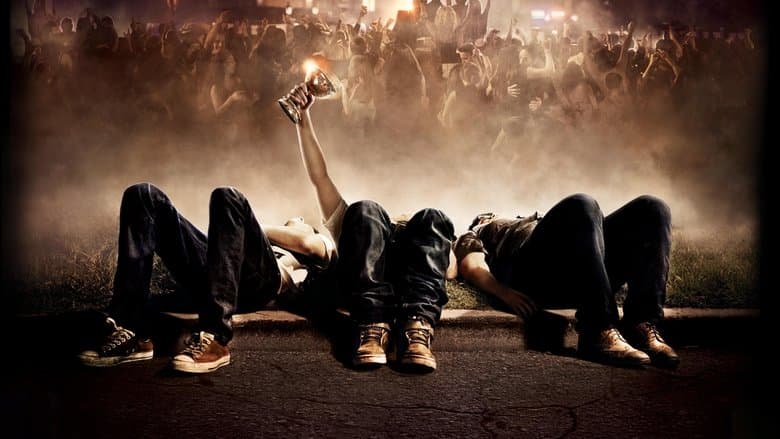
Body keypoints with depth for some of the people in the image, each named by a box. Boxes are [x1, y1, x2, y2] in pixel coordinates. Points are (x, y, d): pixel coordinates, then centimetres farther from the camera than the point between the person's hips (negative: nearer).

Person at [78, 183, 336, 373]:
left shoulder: (322, 244, 35)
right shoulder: (274, 238, 46)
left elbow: (304, 242, 9)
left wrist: (253, 226, 16)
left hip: (260, 278, -5)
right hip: (211, 275, 5)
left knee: (227, 197, -32)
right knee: (143, 194, -11)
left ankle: (214, 339, -38)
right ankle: (130, 330, -25)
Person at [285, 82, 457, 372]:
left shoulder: (424, 234, 46)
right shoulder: (353, 224, 46)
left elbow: (450, 270, 22)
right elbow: (319, 177, 31)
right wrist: (303, 117, 22)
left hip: (412, 269, 1)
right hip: (366, 280, -1)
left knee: (433, 218, -27)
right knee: (365, 211, -27)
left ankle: (418, 327, -47)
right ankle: (373, 324, -45)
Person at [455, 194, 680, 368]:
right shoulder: (471, 238, 34)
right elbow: (473, 268, 10)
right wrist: (505, 293, -14)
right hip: (531, 267, -5)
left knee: (651, 208, -14)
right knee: (581, 206, -32)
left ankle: (642, 325, -24)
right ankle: (599, 333, -38)